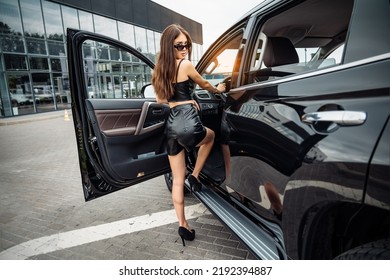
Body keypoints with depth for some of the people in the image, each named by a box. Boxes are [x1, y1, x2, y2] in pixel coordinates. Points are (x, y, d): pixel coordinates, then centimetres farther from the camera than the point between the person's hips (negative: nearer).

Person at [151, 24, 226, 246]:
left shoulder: (161, 69, 16)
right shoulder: (185, 65, -4)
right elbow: (205, 85, 12)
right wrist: (218, 90, 33)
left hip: (171, 125, 7)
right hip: (187, 122, -6)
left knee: (177, 180, 15)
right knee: (210, 136, 32)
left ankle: (183, 225, 22)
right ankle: (195, 176, 24)